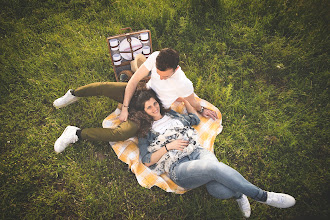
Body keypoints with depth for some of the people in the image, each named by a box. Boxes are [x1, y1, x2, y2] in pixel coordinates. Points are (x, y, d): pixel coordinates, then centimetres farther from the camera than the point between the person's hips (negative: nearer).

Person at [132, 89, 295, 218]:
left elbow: (195, 119, 31)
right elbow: (146, 161, 4)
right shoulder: (145, 133, 11)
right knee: (214, 167, -35)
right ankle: (262, 196, -21)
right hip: (178, 167, -3)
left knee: (218, 189, -34)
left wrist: (184, 99, 24)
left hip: (198, 152, 3)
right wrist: (168, 146, -6)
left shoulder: (171, 114, 23)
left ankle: (237, 193, -2)